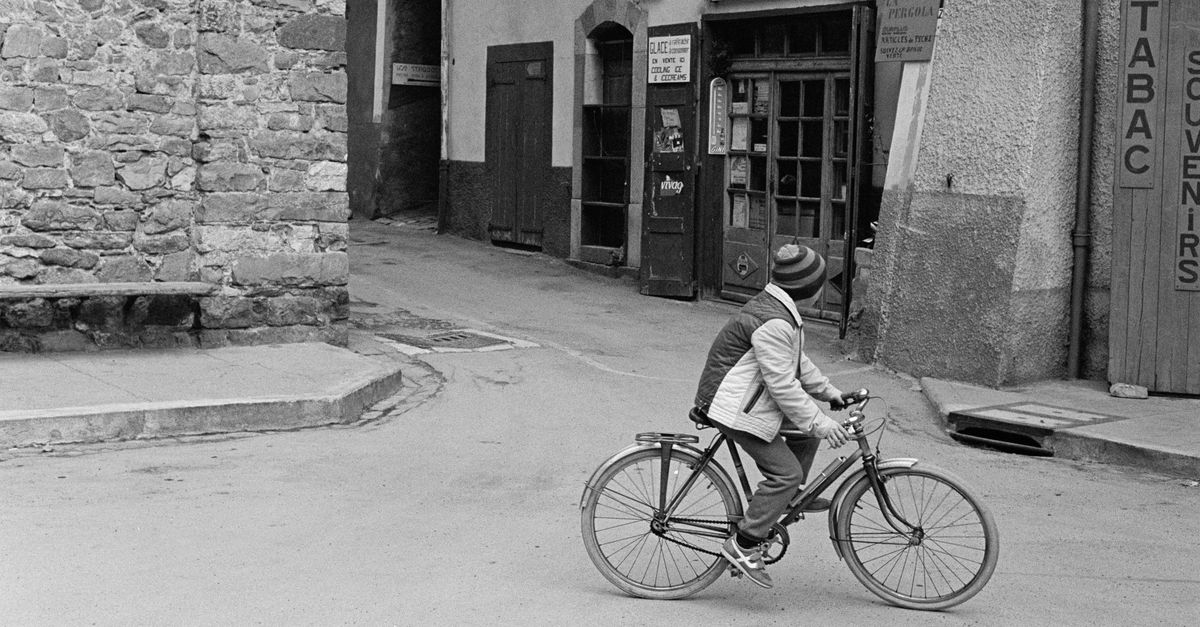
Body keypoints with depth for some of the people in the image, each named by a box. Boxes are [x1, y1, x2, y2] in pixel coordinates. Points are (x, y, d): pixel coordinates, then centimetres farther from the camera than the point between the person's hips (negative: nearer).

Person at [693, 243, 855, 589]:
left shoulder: (777, 306, 10)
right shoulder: (772, 322, -25)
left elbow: (797, 362, 22)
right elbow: (782, 384, -27)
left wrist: (829, 392, 21)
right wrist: (819, 423, -24)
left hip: (748, 398, 11)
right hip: (733, 407, -11)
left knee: (810, 423, 15)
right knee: (785, 471, -13)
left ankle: (790, 497, 25)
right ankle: (744, 544, -8)